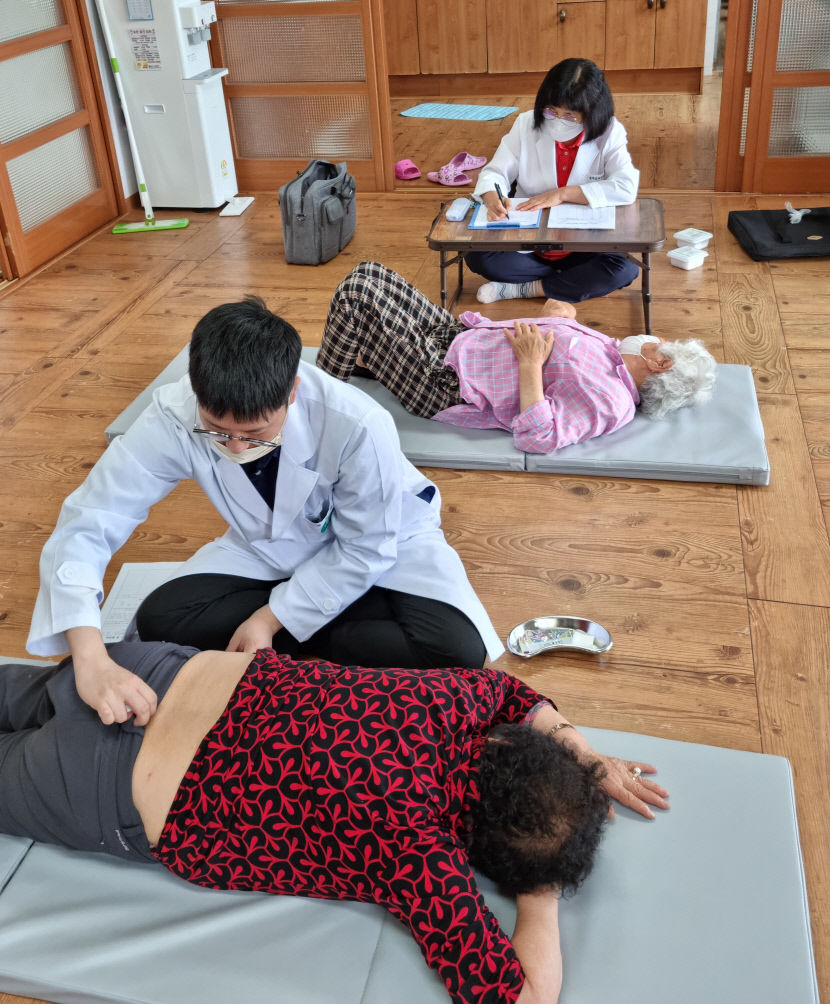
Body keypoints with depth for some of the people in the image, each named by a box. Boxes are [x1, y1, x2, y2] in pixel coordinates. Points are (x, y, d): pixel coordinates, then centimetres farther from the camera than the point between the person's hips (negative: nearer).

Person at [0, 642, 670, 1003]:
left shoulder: (443, 701, -13)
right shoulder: (419, 852, -30)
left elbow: (515, 694, 11)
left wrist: (592, 767, 6)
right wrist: (544, 892, -12)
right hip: (110, 798, -5)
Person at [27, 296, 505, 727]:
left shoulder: (357, 425, -37)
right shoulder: (175, 419, -31)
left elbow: (367, 548, -21)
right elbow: (87, 523, -30)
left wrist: (275, 618, -23)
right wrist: (91, 658, -45)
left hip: (381, 537, -2)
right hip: (271, 547, 3)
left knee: (456, 648, -27)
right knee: (160, 621, -19)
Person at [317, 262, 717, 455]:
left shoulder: (610, 404, -20)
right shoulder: (609, 352, 7)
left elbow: (539, 438, -31)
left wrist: (530, 363, -27)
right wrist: (557, 316, 1)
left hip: (441, 384, -9)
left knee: (356, 293, -16)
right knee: (368, 272, 9)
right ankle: (355, 361, 25)